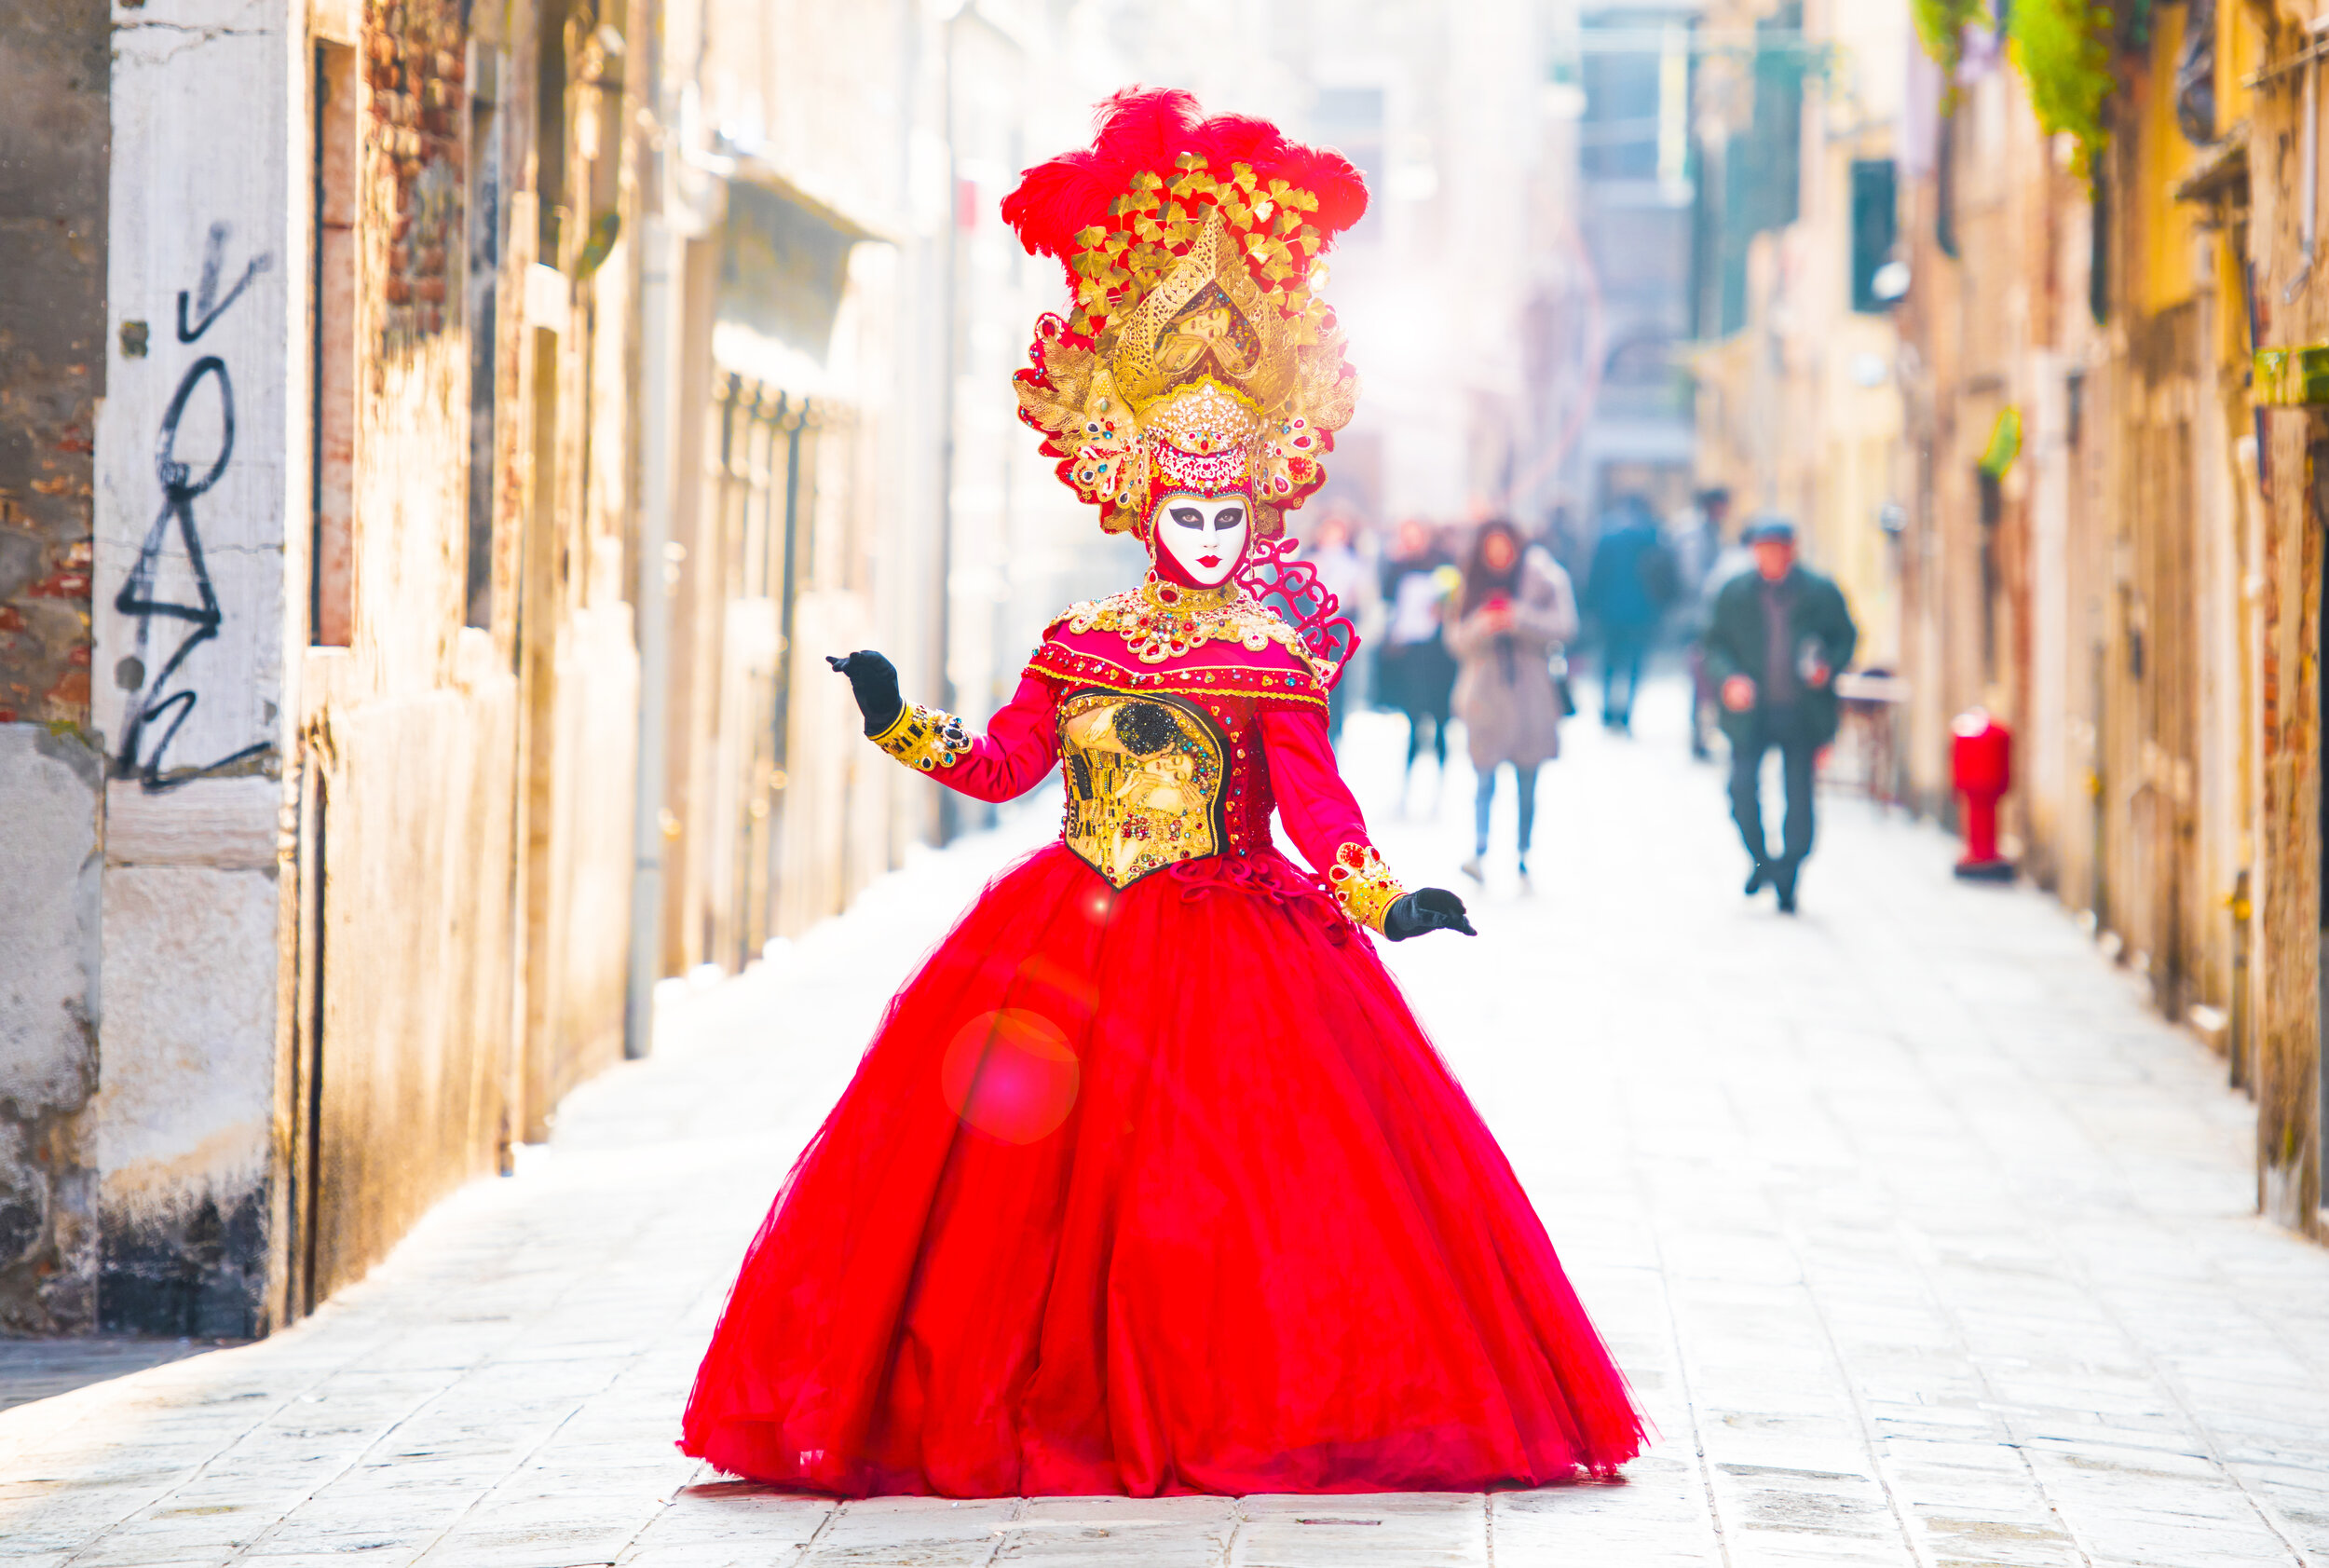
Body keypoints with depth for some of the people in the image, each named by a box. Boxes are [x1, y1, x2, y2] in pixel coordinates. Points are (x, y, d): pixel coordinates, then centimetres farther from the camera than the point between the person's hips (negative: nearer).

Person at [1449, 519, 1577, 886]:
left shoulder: (1540, 579, 1)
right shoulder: (1473, 586, 8)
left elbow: (1564, 625, -7)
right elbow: (1458, 641, 5)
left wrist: (1519, 618, -18)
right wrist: (1483, 626, -15)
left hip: (1529, 697, 0)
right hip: (1486, 698, 0)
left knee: (1527, 786, 5)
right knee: (1485, 780, -12)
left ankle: (1523, 859, 12)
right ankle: (1479, 852, -21)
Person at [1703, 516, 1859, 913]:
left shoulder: (1821, 593, 2)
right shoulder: (1734, 594, 5)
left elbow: (1845, 638, 9)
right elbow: (1716, 645, 8)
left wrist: (1828, 667, -11)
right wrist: (1729, 679, -11)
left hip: (1802, 712, -1)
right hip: (1752, 710, 1)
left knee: (1799, 796, -1)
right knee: (1742, 786, -12)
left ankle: (1787, 880, 13)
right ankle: (1761, 860, 12)